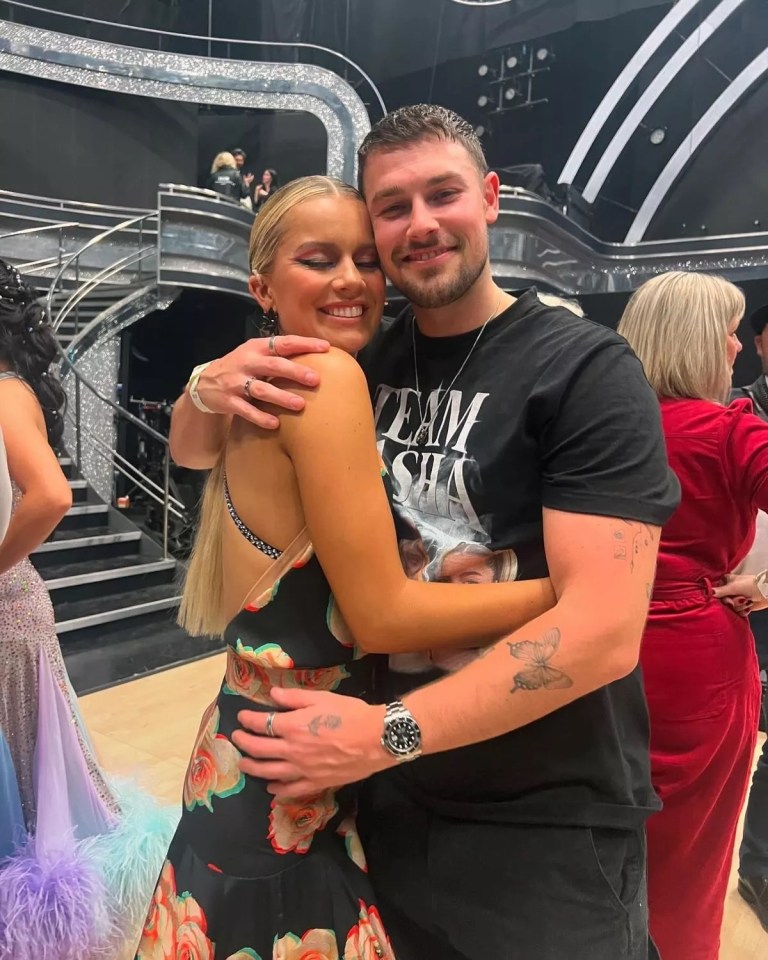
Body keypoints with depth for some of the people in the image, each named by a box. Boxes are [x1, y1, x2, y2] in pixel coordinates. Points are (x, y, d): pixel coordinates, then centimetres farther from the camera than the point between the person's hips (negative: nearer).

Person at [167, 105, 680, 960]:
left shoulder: (587, 370, -14)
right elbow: (193, 451, 9)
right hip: (385, 800, 5)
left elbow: (604, 628, -22)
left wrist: (389, 732, -23)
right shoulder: (364, 363, 1)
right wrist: (211, 387, -14)